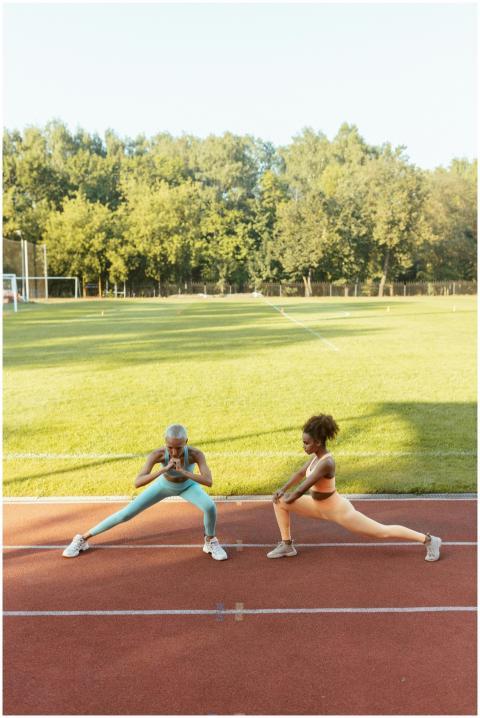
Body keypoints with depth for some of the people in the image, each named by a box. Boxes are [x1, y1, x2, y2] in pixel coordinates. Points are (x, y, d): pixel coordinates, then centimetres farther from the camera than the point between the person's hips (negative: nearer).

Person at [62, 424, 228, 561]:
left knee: (210, 507, -27)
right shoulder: (157, 454, -39)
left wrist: (183, 471, -57)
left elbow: (209, 482, -47)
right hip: (164, 485, 0)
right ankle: (83, 538, 15)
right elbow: (137, 483, -45)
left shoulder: (196, 453, -40)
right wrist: (163, 469, -58)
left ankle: (211, 541, 3)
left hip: (187, 485, 0)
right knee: (127, 513, -4)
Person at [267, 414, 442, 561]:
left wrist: (287, 498, -11)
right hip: (320, 506, 9)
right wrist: (283, 489, 5)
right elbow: (300, 473, 13)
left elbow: (302, 490, -30)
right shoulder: (318, 455, -4)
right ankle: (287, 545, 15)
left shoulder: (326, 463, -32)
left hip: (338, 510, -9)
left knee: (383, 532, 3)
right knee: (279, 502, 4)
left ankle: (428, 540, 17)